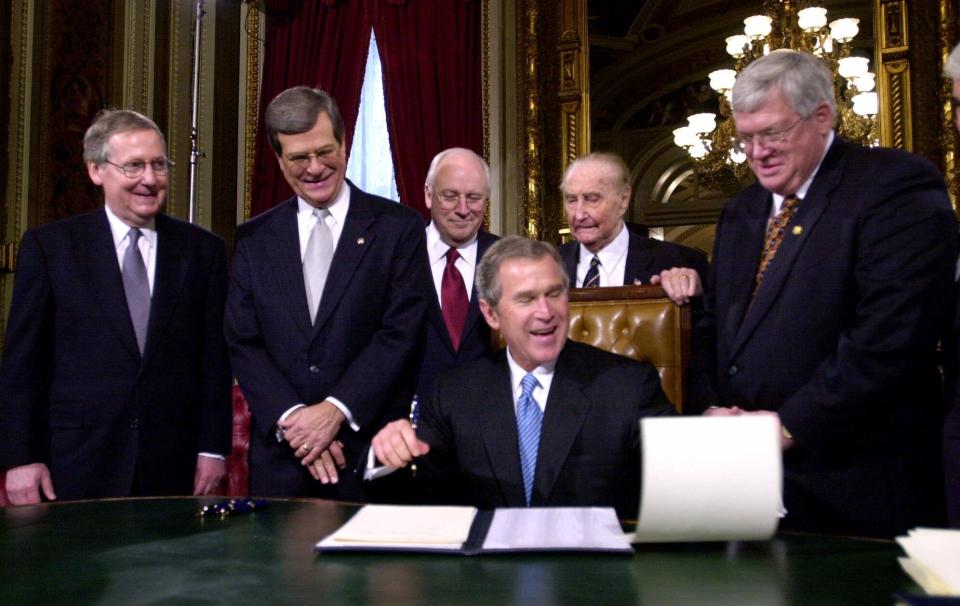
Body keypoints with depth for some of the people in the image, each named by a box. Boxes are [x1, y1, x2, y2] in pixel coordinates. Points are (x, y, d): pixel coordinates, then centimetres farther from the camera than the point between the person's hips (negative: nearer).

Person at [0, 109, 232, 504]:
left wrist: (213, 448, 1)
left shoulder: (203, 249, 5)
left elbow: (215, 357, 5)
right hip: (76, 465, -1)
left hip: (173, 467, 1)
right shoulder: (48, 246, 2)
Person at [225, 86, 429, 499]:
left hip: (372, 451, -2)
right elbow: (243, 344, 3)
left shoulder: (399, 228, -1)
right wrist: (292, 418, -10)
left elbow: (401, 333, -7)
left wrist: (336, 410, -14)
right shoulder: (254, 239, 8)